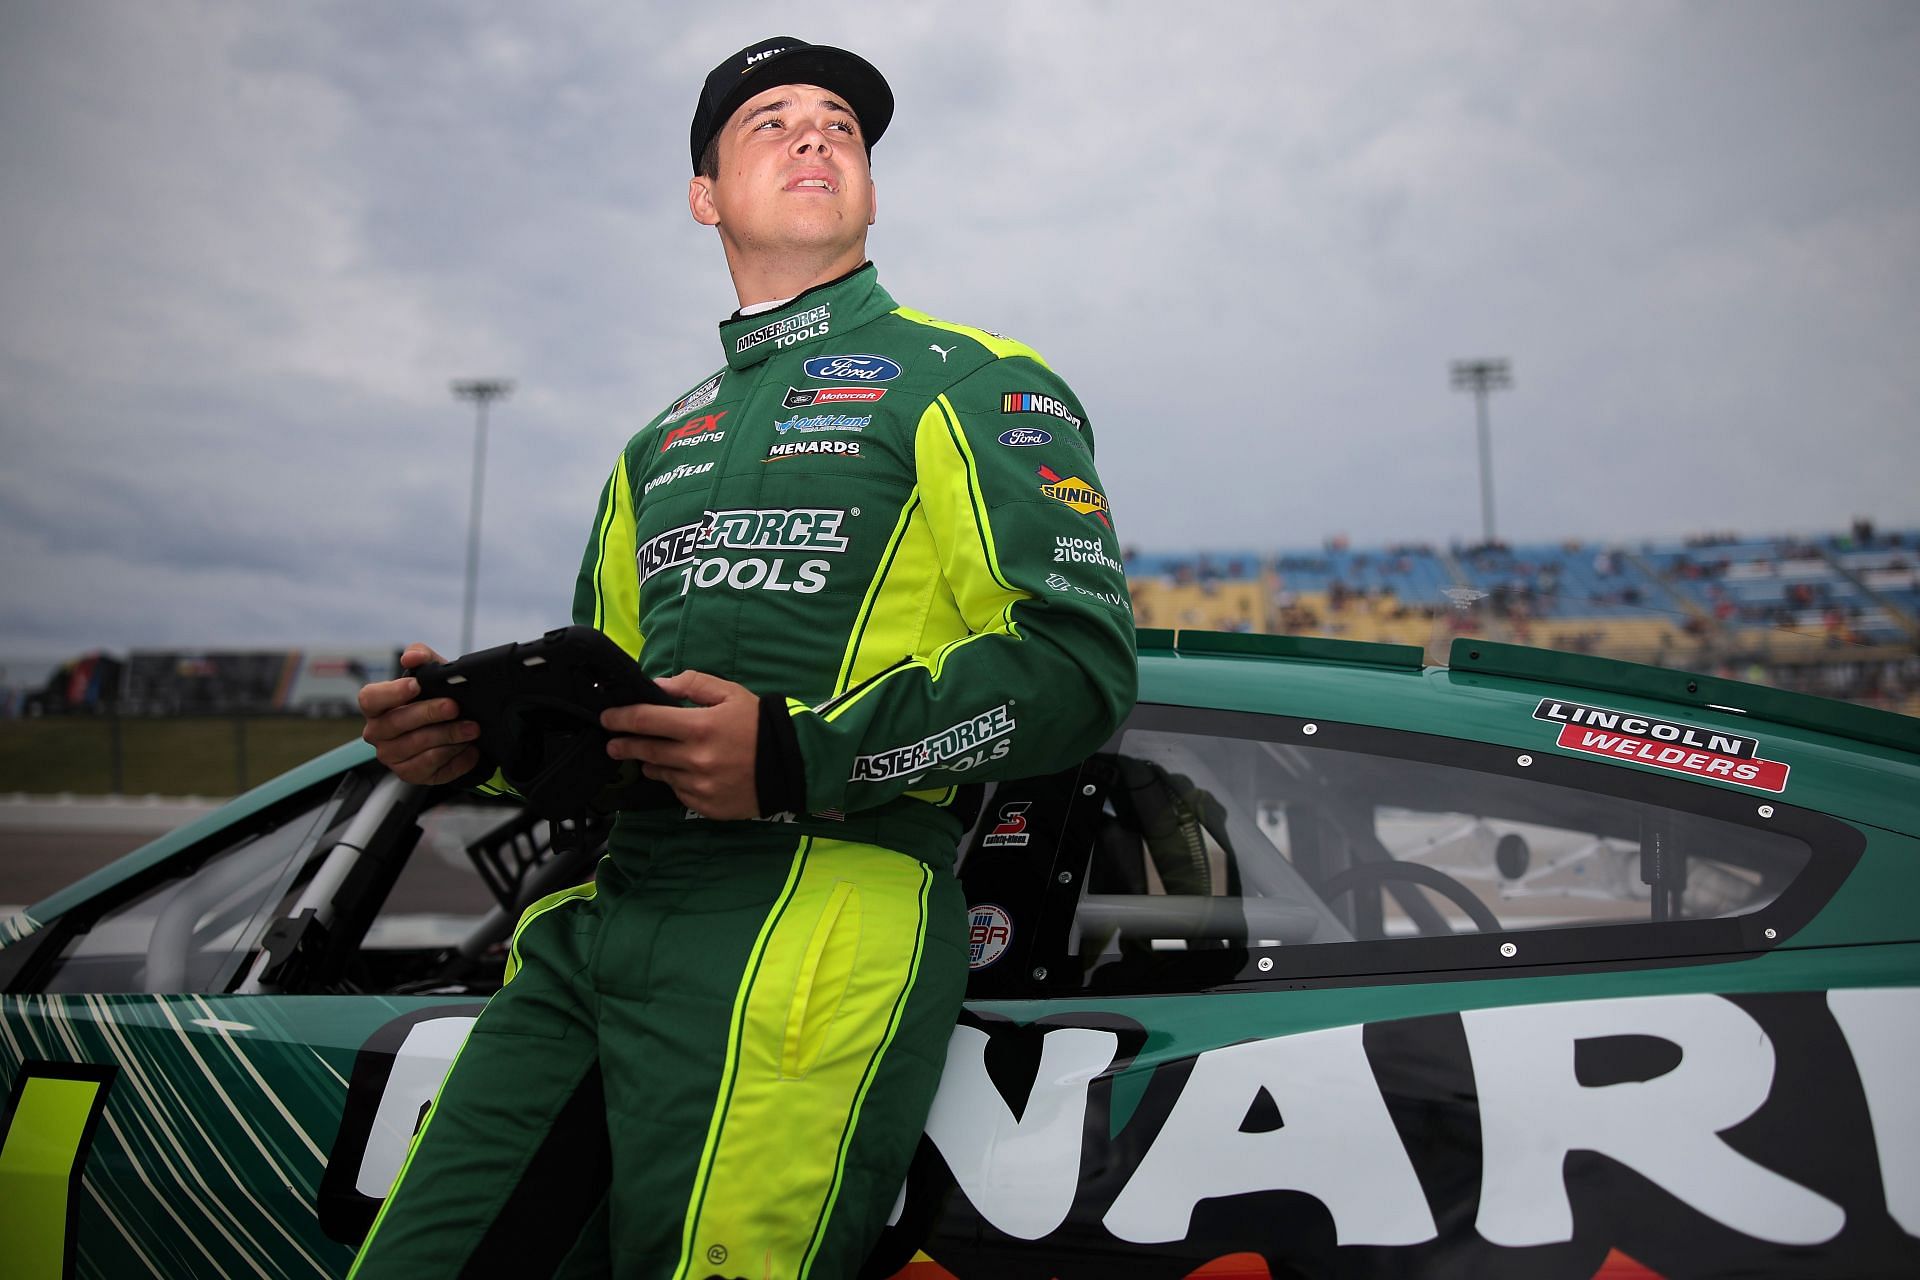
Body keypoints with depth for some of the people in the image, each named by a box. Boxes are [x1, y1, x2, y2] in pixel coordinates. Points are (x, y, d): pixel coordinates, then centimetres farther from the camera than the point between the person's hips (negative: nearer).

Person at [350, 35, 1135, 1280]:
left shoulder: (973, 383, 6)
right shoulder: (660, 448, 27)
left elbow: (1081, 660, -6)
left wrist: (801, 755, -19)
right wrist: (476, 731, 7)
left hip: (823, 909, -6)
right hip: (598, 919, 6)